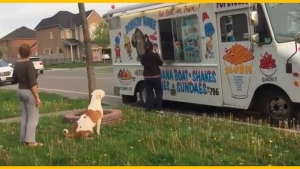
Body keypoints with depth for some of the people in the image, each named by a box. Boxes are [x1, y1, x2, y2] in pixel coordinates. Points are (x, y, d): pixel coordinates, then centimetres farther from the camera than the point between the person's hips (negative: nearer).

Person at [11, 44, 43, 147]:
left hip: (20, 91, 8)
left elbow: (14, 81, 14)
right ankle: (30, 141, -4)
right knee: (33, 117, -2)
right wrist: (37, 97, -19)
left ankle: (23, 139, 18)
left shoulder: (17, 64, 5)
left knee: (25, 116, 15)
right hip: (29, 93, -8)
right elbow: (33, 83, -22)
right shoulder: (29, 64, -19)